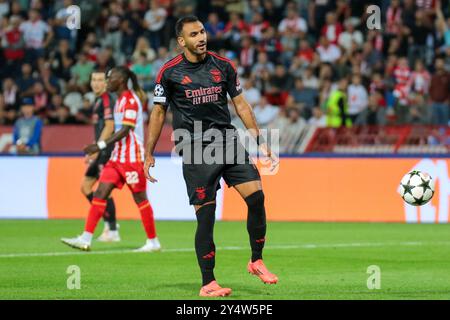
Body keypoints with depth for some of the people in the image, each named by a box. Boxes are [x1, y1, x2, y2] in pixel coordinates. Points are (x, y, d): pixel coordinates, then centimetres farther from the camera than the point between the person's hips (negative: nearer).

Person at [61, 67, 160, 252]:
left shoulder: (130, 100, -13)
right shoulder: (120, 101, 15)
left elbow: (125, 130, -21)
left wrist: (101, 145, -24)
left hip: (132, 158, -9)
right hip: (118, 157, 9)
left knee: (140, 198, -2)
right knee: (100, 193, -1)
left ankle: (153, 242, 8)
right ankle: (86, 239, -5)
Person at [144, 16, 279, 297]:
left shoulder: (223, 66, 8)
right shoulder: (170, 72, 0)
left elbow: (241, 105, 14)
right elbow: (159, 112, 7)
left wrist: (261, 142, 11)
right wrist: (149, 154, 4)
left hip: (228, 141, 3)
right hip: (194, 148, -3)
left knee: (256, 195, -9)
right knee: (206, 214, -7)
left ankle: (256, 260, 10)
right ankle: (208, 283, 1)